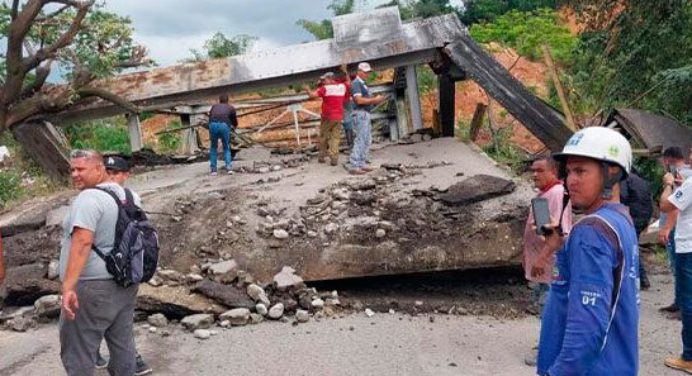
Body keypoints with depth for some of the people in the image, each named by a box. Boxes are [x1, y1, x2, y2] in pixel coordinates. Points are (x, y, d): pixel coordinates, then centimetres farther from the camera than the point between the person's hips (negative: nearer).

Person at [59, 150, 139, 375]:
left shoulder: (89, 198, -17)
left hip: (93, 287, -9)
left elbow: (82, 242, -27)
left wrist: (68, 287, -31)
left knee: (78, 352, 1)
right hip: (125, 282, 9)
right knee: (122, 342, 16)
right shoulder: (126, 195, 11)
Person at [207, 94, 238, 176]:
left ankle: (213, 169, 14)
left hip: (213, 125, 1)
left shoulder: (214, 106, 30)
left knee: (213, 148, 20)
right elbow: (235, 124, 31)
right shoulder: (231, 108, 25)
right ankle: (228, 168, 1)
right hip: (224, 126, -1)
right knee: (226, 148, 17)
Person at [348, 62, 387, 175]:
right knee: (360, 140, -12)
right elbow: (359, 100, -21)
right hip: (360, 114, -10)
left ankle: (362, 164, 16)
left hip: (366, 114, 10)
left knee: (367, 140, 12)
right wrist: (374, 99, -16)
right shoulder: (356, 84, -10)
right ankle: (354, 166, -13)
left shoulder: (363, 84, 21)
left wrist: (376, 100, 6)